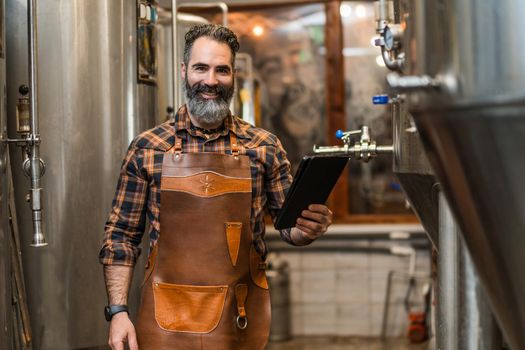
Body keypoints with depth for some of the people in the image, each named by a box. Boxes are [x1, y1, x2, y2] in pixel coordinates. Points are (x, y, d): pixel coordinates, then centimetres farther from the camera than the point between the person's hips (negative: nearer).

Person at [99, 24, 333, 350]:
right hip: (167, 320, -1)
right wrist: (118, 311, -6)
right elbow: (121, 237, 3)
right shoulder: (146, 148, 0)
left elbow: (290, 224, 8)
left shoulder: (264, 146, 1)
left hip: (241, 321, 1)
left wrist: (307, 228, -14)